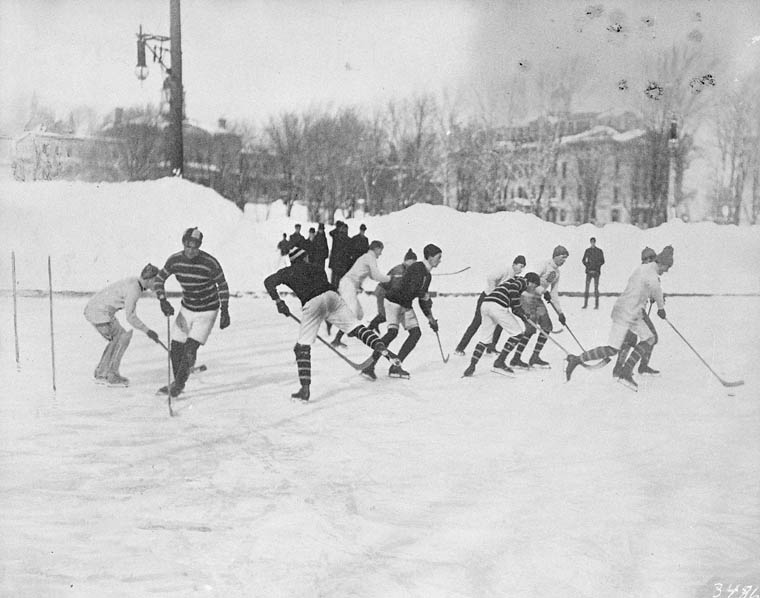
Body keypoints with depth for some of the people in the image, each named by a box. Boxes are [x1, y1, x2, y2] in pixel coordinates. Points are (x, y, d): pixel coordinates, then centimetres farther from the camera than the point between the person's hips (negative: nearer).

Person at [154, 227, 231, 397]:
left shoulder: (210, 263, -22)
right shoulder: (174, 260, -12)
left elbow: (222, 285, -7)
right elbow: (159, 280, 2)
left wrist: (225, 312, -8)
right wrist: (163, 300, -14)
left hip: (207, 312, -4)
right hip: (187, 309, 4)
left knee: (190, 349, -14)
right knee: (176, 348, 4)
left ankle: (179, 384, 4)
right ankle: (177, 383, 25)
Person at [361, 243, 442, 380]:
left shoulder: (428, 275, 13)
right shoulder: (417, 268, -16)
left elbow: (422, 301, 19)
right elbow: (411, 290, -29)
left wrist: (430, 318, 16)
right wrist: (425, 296, -11)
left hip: (406, 306, 9)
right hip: (393, 301, -9)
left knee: (416, 333, -1)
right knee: (393, 332, -23)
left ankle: (396, 366, 1)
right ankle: (370, 366, -22)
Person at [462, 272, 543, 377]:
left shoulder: (514, 280, 34)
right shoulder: (523, 280, 9)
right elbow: (513, 288, -13)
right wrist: (517, 308, -8)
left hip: (485, 304, 9)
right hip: (497, 306, -9)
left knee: (485, 338, 14)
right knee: (517, 332, 4)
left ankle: (471, 366, 5)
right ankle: (499, 362, 1)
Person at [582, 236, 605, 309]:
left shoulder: (599, 251, 2)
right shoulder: (587, 251, 8)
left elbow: (602, 261, 2)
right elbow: (583, 260, 10)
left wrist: (597, 267, -10)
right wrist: (587, 266, -6)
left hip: (596, 271, -2)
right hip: (589, 271, 2)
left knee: (596, 288, -4)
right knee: (587, 287, -3)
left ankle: (596, 305, -1)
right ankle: (585, 304, 1)